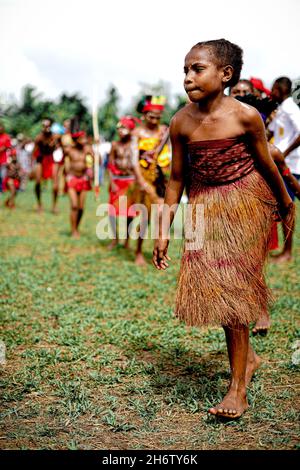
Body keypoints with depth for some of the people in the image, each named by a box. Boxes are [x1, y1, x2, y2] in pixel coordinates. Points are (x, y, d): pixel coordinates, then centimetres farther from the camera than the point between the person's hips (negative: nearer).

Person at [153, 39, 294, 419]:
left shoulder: (245, 116, -15)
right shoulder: (181, 123, -5)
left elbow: (266, 164, 0)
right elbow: (177, 178, 2)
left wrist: (286, 202, 14)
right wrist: (164, 230, 2)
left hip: (247, 203, -4)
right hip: (204, 207, 4)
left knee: (232, 287, -6)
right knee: (210, 284, 6)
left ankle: (238, 388, 5)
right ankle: (247, 356, 32)